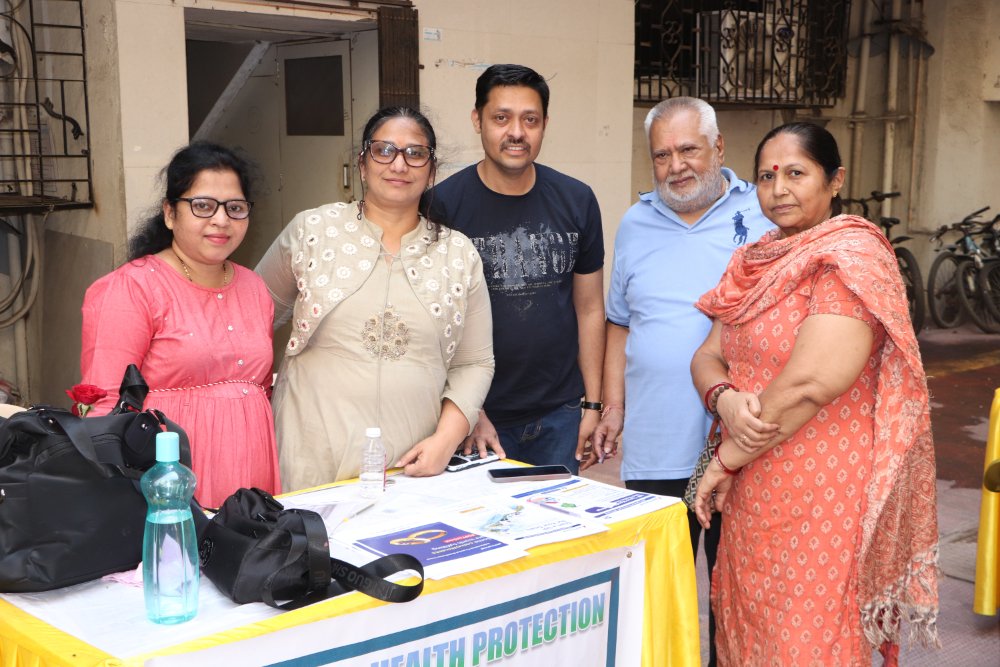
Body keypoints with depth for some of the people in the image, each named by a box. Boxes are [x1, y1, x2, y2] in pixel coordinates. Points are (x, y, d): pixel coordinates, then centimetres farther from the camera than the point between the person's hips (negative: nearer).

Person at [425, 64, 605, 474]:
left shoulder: (576, 201, 2)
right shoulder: (444, 205, -8)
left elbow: (589, 308, 8)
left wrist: (593, 404, 5)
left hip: (560, 416, 3)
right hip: (478, 415, -3)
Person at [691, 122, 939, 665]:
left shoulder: (851, 255, -13)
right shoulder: (756, 262, 12)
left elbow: (814, 381, -22)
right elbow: (708, 355, 11)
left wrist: (726, 459, -13)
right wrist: (725, 399, -13)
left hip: (820, 496, -7)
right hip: (752, 495, 8)